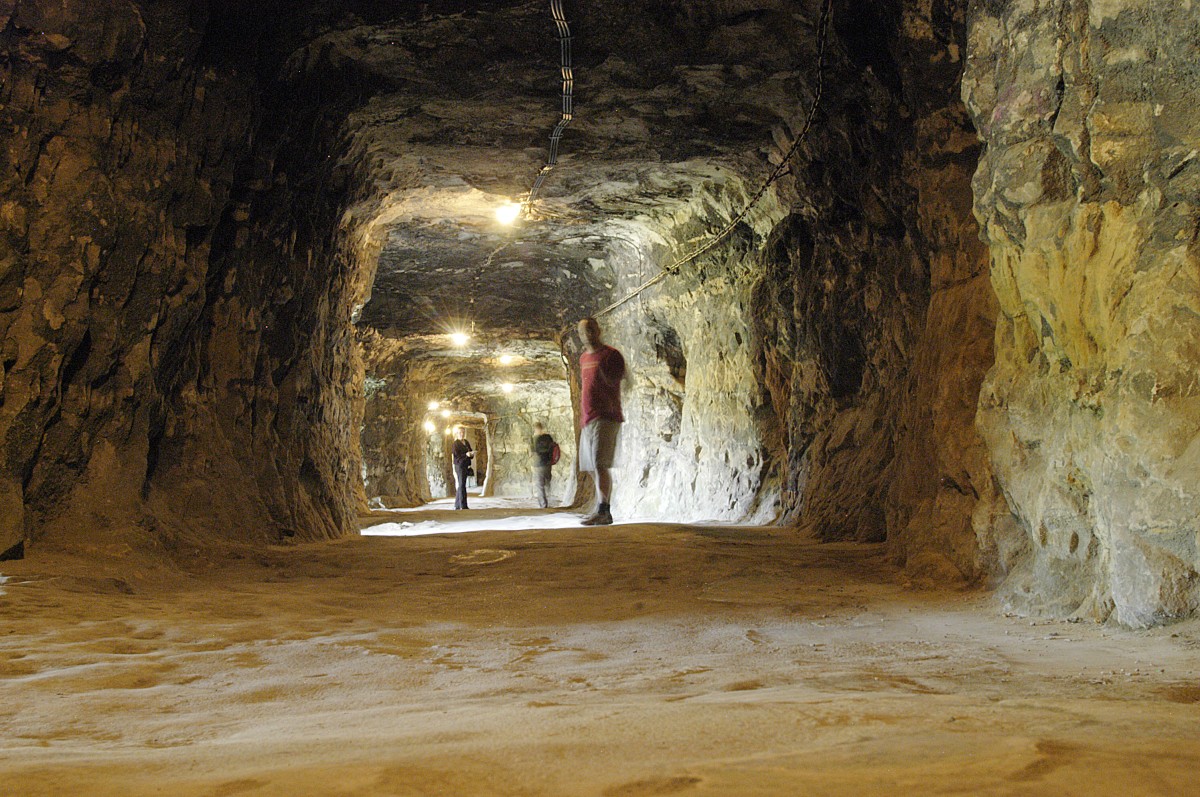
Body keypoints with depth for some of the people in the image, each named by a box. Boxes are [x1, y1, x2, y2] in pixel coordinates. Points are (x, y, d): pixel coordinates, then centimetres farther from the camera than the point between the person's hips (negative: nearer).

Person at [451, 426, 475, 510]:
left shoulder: (466, 442, 15)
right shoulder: (456, 443, -6)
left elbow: (470, 451, 17)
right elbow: (455, 455, -13)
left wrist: (471, 454, -7)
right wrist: (466, 455, -25)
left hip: (466, 465, 7)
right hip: (459, 465, -7)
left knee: (460, 486, 11)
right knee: (461, 485, -10)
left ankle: (457, 505, 17)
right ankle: (463, 505, -12)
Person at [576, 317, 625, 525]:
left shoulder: (611, 355, -4)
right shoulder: (583, 358, 20)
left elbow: (615, 381, -14)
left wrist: (600, 366, -20)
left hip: (605, 418, -9)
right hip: (587, 420, 9)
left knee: (600, 464, -16)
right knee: (592, 468, 7)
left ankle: (603, 510, -19)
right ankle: (603, 513, 11)